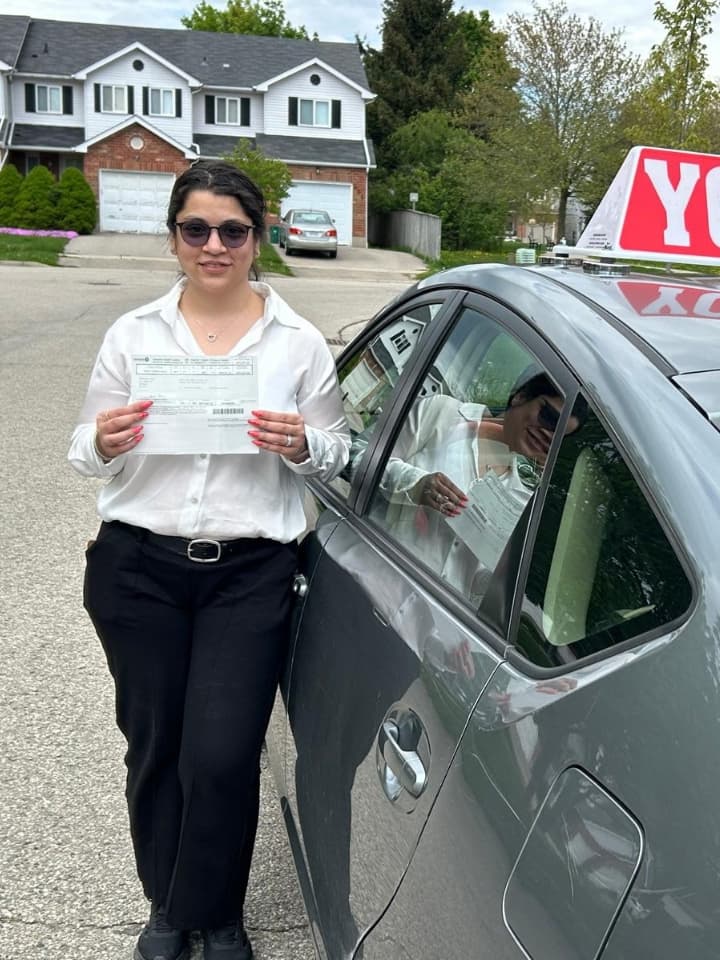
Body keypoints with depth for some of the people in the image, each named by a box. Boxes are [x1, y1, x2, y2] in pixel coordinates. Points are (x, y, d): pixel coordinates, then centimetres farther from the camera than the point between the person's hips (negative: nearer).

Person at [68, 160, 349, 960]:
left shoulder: (298, 342, 1)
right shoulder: (132, 334, 5)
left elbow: (337, 451, 5)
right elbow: (84, 451, 8)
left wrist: (303, 445, -17)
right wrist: (103, 442, -15)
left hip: (249, 574, -2)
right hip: (137, 569, 2)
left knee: (221, 757, -3)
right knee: (153, 745, 13)